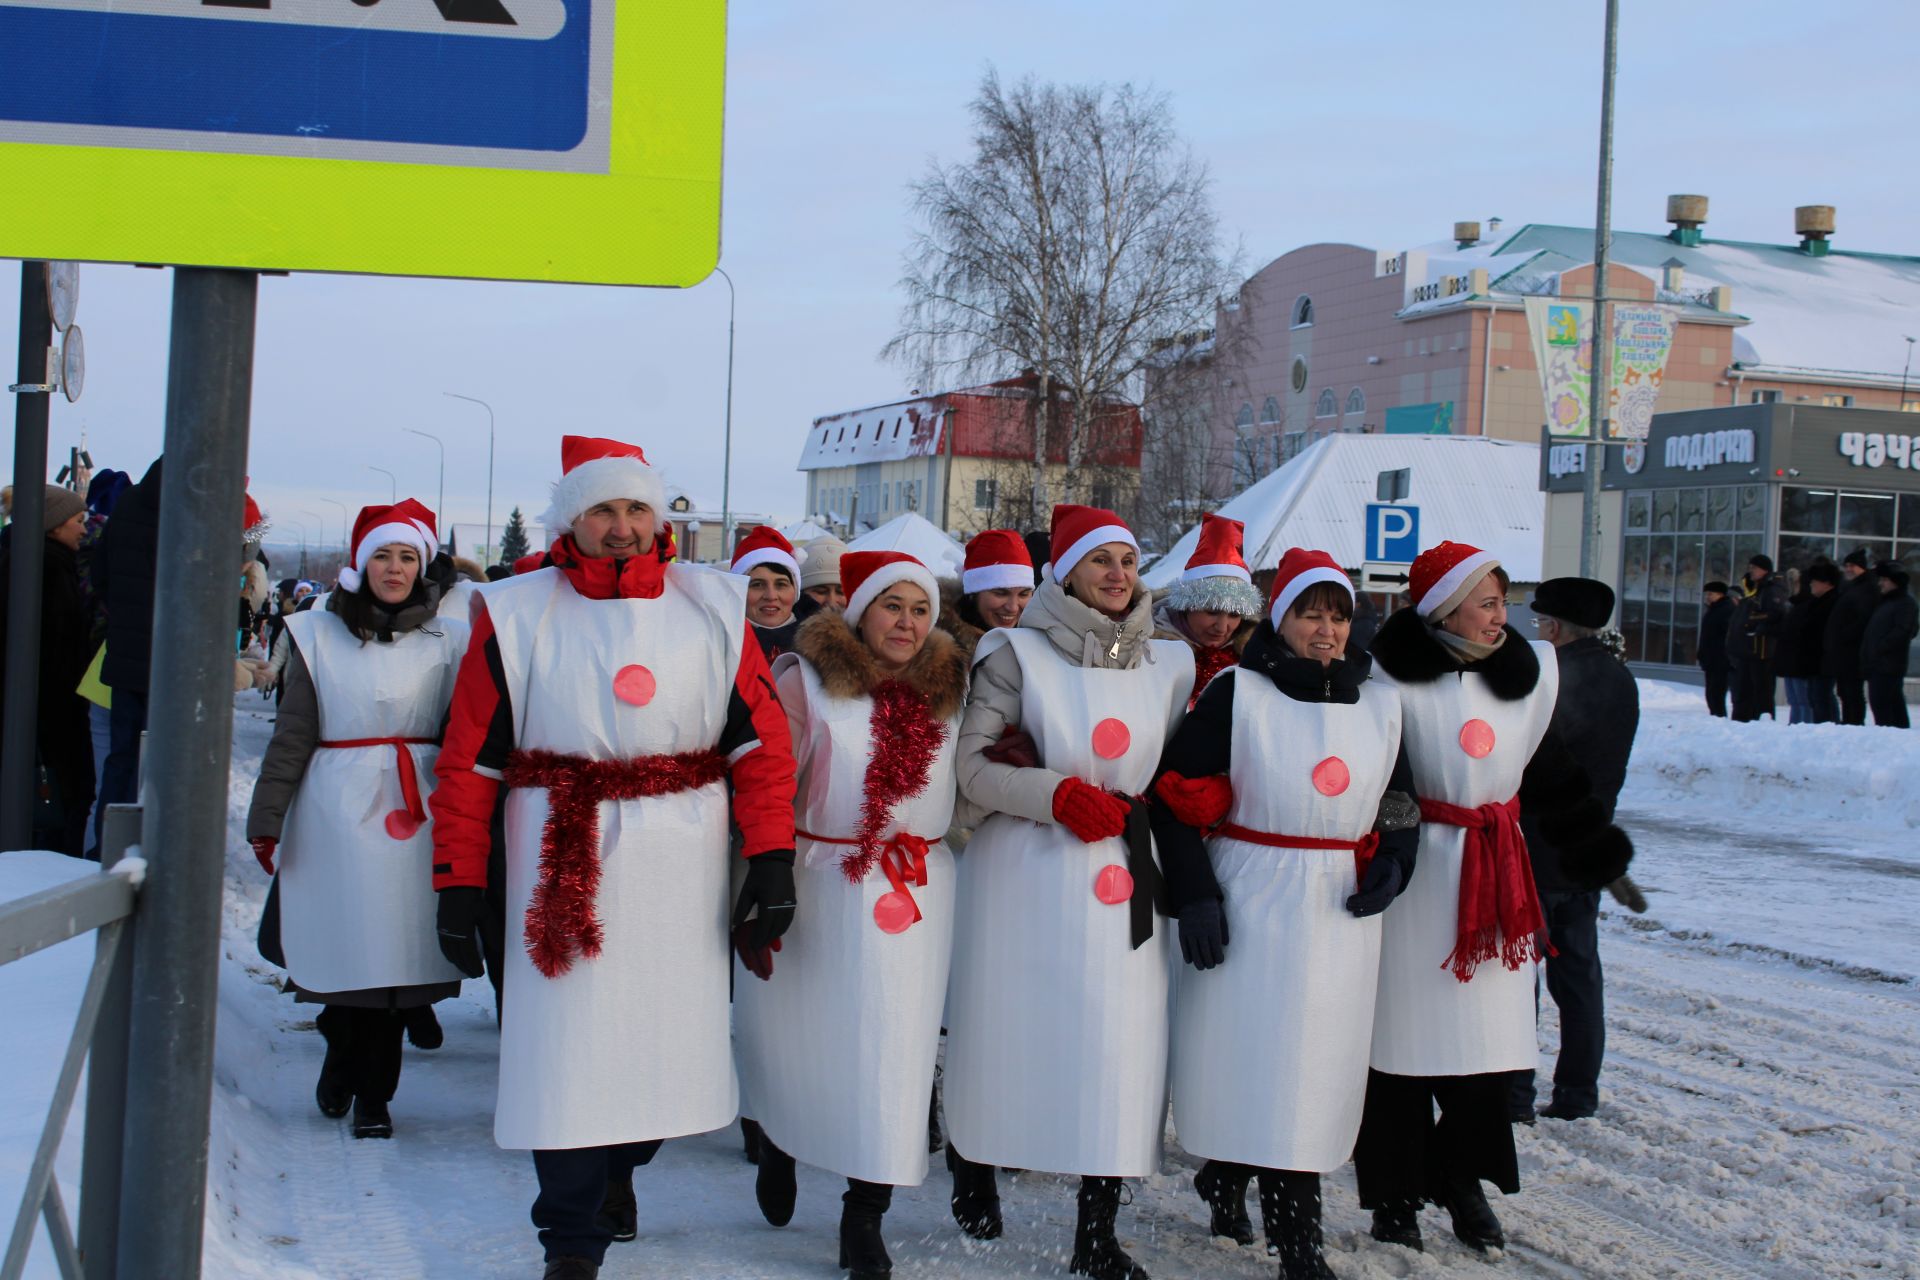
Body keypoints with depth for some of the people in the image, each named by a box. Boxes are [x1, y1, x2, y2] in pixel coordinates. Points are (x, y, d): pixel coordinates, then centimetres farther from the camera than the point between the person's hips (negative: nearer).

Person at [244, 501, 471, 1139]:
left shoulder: (444, 632, 8)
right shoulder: (320, 633, 7)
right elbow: (292, 734, 7)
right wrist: (267, 816, 3)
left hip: (416, 811, 0)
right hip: (338, 806, 0)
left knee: (398, 947, 0)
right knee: (346, 940, 0)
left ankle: (371, 1092, 12)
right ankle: (345, 1057, 26)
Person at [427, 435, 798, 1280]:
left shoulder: (711, 608, 3)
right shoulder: (518, 615, 0)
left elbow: (760, 739, 1)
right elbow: (470, 757, 0)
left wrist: (772, 860, -5)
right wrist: (459, 883, -2)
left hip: (681, 867, 2)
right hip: (564, 861, -1)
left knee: (664, 1036, 10)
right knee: (565, 1045, 0)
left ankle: (620, 1166, 39)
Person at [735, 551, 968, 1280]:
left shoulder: (946, 689, 8)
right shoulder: (804, 680, -3)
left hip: (914, 893, 2)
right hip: (813, 886, -2)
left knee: (887, 1056, -1)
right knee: (795, 1038, 11)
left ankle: (864, 1219, 9)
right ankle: (777, 1147, 43)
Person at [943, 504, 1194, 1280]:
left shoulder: (1168, 664, 11)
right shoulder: (1018, 654, -2)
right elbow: (969, 763, -7)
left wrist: (1138, 811, 2)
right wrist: (1056, 794, -16)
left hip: (1127, 872, 3)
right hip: (1025, 874, -3)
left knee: (1120, 1047, -1)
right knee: (1012, 1033, 5)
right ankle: (973, 1167, 34)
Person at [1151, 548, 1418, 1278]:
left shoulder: (1380, 701, 10)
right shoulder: (1237, 693, -4)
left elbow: (1400, 802, 20)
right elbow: (1173, 792, -5)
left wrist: (1393, 867, 1)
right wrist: (1194, 893, -12)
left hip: (1341, 916, 4)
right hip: (1251, 906, -4)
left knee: (1319, 1069, 7)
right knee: (1258, 1061, -2)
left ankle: (1225, 1177, 30)